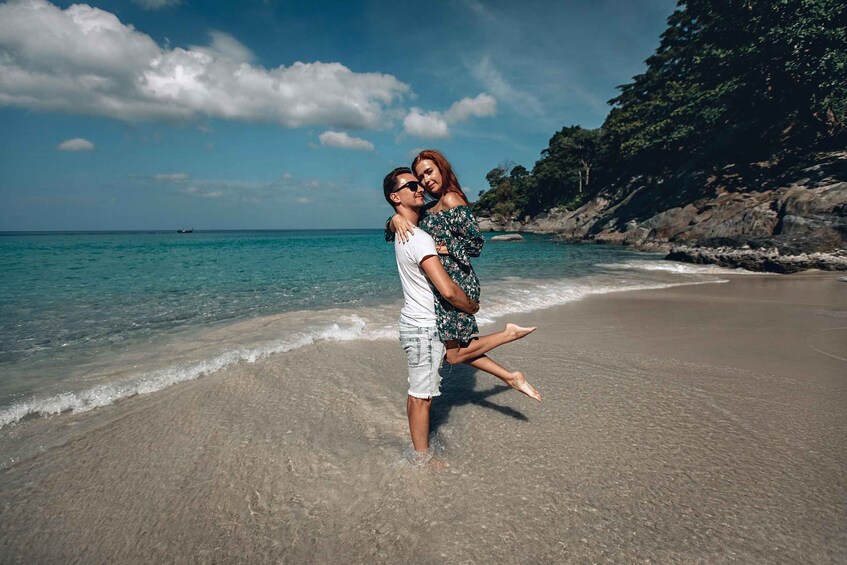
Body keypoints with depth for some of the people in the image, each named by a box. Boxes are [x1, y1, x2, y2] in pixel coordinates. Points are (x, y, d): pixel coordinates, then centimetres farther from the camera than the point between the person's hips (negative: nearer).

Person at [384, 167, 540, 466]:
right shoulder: (419, 239, -25)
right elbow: (448, 291, -29)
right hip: (423, 328, -9)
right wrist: (472, 307, -9)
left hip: (417, 322, 9)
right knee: (422, 395, 4)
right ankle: (422, 459, 19)